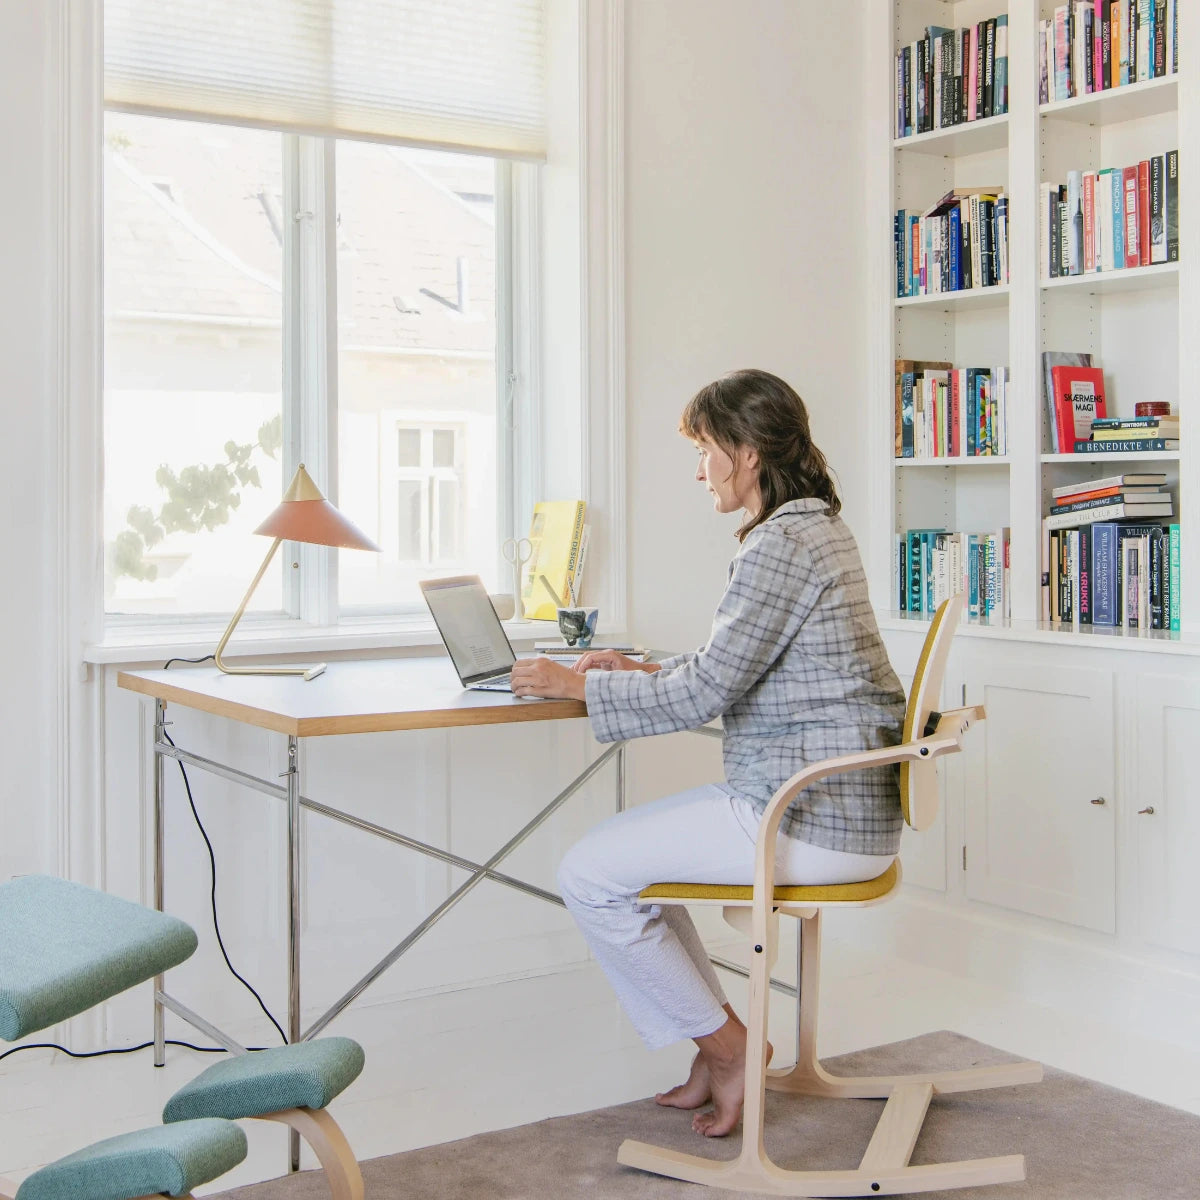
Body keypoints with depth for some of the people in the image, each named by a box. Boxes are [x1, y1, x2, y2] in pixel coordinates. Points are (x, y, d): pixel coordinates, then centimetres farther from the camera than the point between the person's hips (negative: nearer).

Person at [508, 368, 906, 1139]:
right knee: (627, 852, 19)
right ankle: (718, 1047, 21)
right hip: (843, 801, 11)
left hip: (811, 821, -11)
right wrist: (647, 670, 14)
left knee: (590, 876, -7)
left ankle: (727, 1047, 8)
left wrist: (577, 685, -9)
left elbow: (705, 692, -19)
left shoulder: (781, 545, -19)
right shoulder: (817, 528, 14)